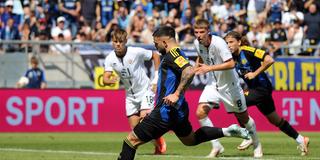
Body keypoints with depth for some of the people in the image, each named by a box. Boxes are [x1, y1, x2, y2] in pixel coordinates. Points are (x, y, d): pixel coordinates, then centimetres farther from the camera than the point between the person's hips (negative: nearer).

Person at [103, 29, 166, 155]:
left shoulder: (136, 52, -20)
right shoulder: (110, 59, -11)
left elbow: (155, 56, -5)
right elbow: (105, 79, -16)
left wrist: (156, 79, -7)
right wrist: (110, 80, -41)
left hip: (145, 90, -4)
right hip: (130, 95, 4)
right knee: (134, 128, 2)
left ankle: (159, 143, 4)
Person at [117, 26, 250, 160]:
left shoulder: (172, 54, -16)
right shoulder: (176, 53, 14)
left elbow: (189, 71, -33)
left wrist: (176, 94, -32)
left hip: (166, 111, -11)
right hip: (178, 109, 11)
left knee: (132, 139, -8)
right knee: (191, 140, 30)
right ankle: (226, 131, 20)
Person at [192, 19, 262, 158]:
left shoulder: (218, 43, -26)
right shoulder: (197, 43, -5)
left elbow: (231, 64, -31)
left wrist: (209, 68, -32)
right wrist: (196, 66, 1)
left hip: (229, 84, -5)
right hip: (213, 84, 5)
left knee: (242, 117, 8)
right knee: (200, 113, -14)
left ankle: (257, 145, 33)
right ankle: (216, 146, -3)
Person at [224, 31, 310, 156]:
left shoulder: (247, 51, -18)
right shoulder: (233, 58, 3)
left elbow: (269, 60, -26)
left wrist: (255, 73, -23)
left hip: (262, 88, -9)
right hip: (253, 89, 9)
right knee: (275, 120, 16)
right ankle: (301, 140, 30)